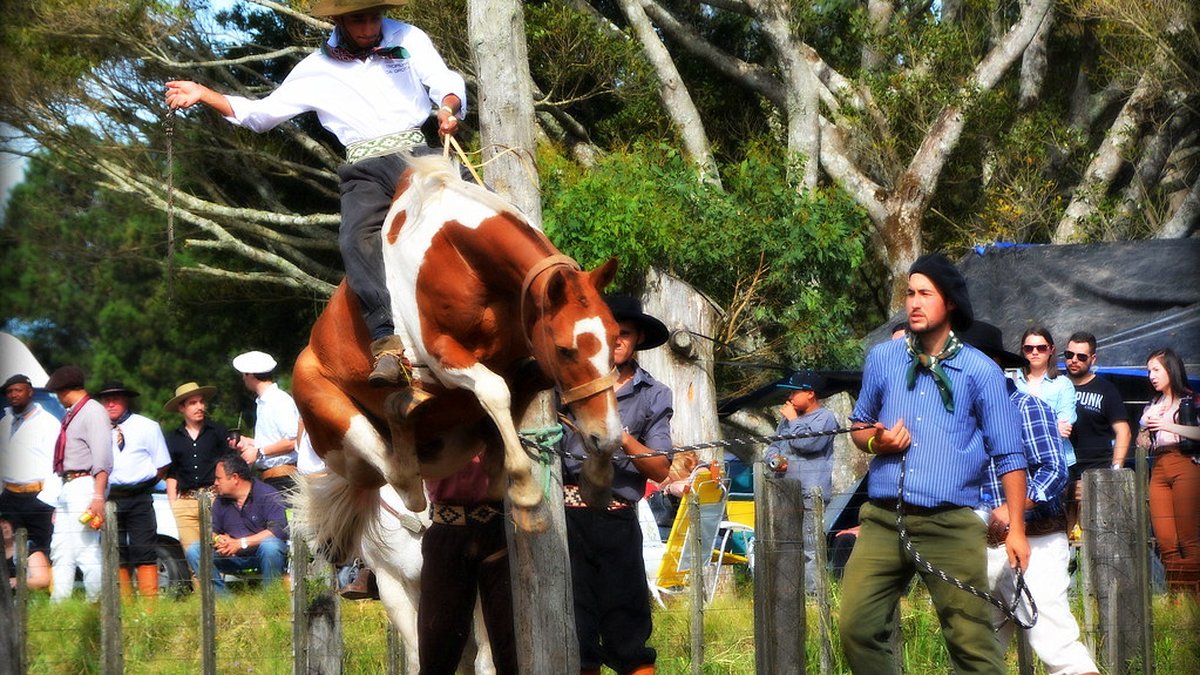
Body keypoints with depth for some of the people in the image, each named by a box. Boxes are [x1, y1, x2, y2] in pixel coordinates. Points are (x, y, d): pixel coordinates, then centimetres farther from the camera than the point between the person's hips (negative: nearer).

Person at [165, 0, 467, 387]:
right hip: (365, 170, -1)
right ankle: (388, 341, -44)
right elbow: (261, 114, 19)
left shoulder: (409, 39, 14)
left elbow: (448, 86, 10)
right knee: (357, 238, -30)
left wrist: (448, 107, -13)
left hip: (415, 153, 1)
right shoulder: (317, 71, 13)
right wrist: (202, 94, 11)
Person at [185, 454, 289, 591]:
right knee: (193, 550, -11)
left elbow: (279, 530, -22)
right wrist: (218, 539, -14)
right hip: (232, 556, 5)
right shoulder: (221, 500, 12)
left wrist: (240, 543, -22)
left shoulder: (268, 495, -9)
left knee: (269, 546, -39)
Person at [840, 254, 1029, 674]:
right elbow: (859, 426, 23)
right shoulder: (882, 359, 11)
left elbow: (1008, 456, 3)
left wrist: (1016, 528, -4)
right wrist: (875, 441, -2)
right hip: (883, 520, 3)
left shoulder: (980, 371, 2)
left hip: (951, 525, -3)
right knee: (858, 629, -3)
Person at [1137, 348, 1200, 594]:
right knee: (1165, 542, -4)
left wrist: (1169, 426, -11)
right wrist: (1147, 427, 6)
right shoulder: (1152, 407, 24)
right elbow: (1141, 444, 25)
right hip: (1159, 470, 6)